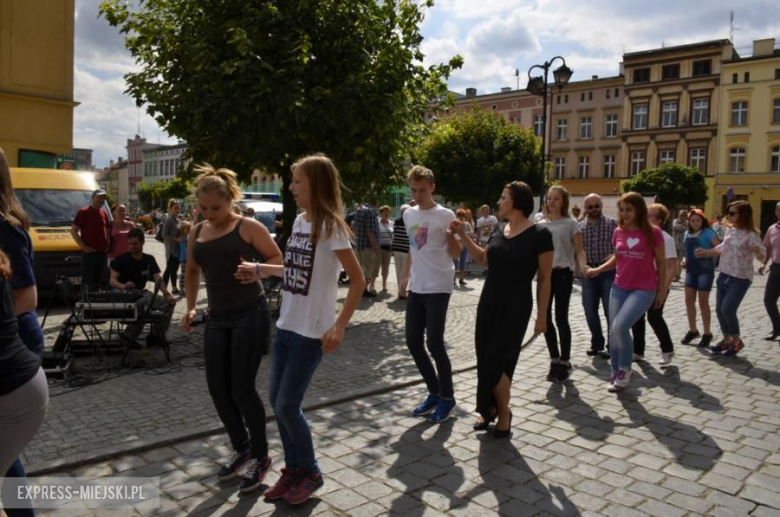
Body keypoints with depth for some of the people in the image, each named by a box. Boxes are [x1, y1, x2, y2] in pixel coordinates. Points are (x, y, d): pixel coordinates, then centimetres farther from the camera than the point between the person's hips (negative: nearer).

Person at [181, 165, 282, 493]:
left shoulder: (248, 227, -5)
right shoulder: (197, 233, 12)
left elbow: (279, 260, -4)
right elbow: (192, 272, 23)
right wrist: (190, 307, 13)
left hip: (250, 314, -6)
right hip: (217, 318, 6)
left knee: (242, 388, -5)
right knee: (217, 389, 8)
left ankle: (261, 456, 16)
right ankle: (241, 448, 30)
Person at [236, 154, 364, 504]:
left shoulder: (330, 226, -15)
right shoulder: (299, 222, 8)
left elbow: (358, 281, -17)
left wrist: (339, 327, -20)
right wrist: (260, 270, 11)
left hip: (311, 331, -8)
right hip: (286, 326, 8)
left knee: (287, 407, -2)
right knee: (277, 401, 12)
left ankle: (310, 473, 22)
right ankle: (293, 468, 31)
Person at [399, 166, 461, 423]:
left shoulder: (445, 215, -8)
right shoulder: (408, 214, 11)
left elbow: (455, 254, -7)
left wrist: (452, 236, -26)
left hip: (438, 288, -7)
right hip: (416, 288, 7)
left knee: (434, 343, -7)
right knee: (413, 342, 7)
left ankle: (447, 397, 11)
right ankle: (435, 391, 24)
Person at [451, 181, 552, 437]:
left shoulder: (539, 234, -11)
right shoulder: (499, 230, 7)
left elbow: (544, 278, -7)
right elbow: (484, 259, 22)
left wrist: (542, 316, -7)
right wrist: (463, 235, 12)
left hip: (516, 306, -6)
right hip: (489, 301, 6)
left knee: (497, 362, -6)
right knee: (484, 359, 8)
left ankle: (504, 412, 17)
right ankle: (489, 409, 26)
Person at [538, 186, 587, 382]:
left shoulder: (570, 224, -1)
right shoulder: (541, 225, 11)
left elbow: (579, 250, -5)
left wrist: (584, 267, -23)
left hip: (563, 273, -4)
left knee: (561, 318, -2)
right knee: (545, 318, 4)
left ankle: (565, 362, 14)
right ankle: (555, 360, 19)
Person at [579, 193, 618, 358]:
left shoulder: (612, 223, 1)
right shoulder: (579, 227, 6)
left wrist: (614, 256, -18)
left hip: (608, 271, -3)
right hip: (588, 272, 3)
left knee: (611, 310, -2)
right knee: (590, 310, 7)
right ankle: (597, 343, 24)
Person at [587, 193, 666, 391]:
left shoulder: (653, 232, -9)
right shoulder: (618, 232, 4)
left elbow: (661, 263, -1)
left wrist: (661, 290, 1)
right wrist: (598, 269, 6)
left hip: (644, 290, -5)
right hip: (619, 288, 5)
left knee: (620, 327, -19)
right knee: (614, 331, 5)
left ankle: (625, 369, 4)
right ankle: (616, 373, 22)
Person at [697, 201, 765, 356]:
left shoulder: (751, 235, -16)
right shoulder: (730, 231, 6)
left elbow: (762, 257, -20)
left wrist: (757, 252, -41)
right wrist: (705, 252, 19)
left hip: (740, 279, -8)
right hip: (724, 275, 8)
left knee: (727, 309, -12)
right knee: (719, 309, 9)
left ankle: (736, 341, 10)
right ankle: (726, 340, 25)